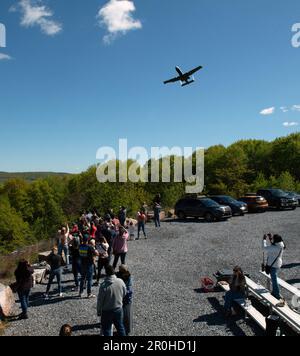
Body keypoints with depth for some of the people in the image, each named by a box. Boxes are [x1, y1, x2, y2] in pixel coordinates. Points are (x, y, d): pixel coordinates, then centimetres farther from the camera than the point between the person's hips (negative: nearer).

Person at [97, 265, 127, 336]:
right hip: (119, 309, 3)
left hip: (107, 311, -3)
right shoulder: (121, 282, -12)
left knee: (106, 329, 14)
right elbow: (124, 294, 2)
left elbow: (100, 300, -14)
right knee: (120, 327, 21)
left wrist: (98, 311, 0)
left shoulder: (104, 285, -23)